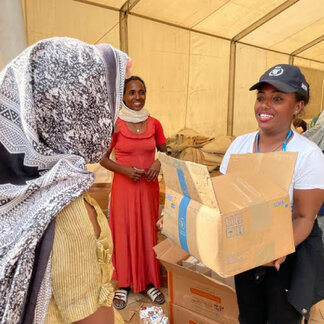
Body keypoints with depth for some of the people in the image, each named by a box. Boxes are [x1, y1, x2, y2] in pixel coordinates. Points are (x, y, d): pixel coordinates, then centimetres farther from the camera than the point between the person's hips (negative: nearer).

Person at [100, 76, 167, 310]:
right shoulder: (115, 125, -8)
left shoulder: (154, 124, 0)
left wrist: (158, 162, -11)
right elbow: (103, 158, -2)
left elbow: (164, 151, 11)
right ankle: (124, 284, 29)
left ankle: (150, 282, 31)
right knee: (124, 233, 8)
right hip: (124, 187, -2)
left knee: (149, 233, 12)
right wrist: (125, 169, -17)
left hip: (149, 187, 3)